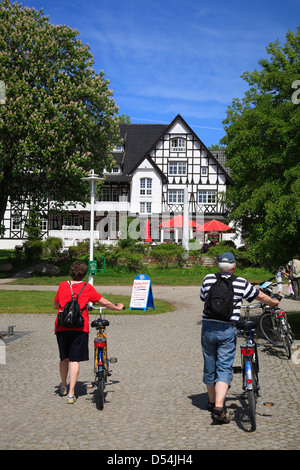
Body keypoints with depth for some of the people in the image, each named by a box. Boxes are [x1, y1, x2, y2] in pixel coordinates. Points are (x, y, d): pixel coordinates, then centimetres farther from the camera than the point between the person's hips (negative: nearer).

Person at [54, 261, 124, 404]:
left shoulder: (63, 285, 6)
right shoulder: (87, 288, 1)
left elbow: (56, 305, 17)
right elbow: (105, 302, 6)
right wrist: (118, 307, 23)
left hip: (62, 327, 2)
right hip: (79, 328, -2)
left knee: (64, 358, 18)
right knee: (74, 360, 1)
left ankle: (63, 387, 35)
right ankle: (71, 394, -2)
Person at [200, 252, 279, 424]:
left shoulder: (208, 279, 3)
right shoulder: (241, 283, 0)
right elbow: (260, 296, 14)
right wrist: (273, 302, 35)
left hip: (208, 328, 3)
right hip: (227, 330, -2)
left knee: (210, 366, 15)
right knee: (224, 368, -1)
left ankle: (212, 402, 31)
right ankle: (219, 407, -14)